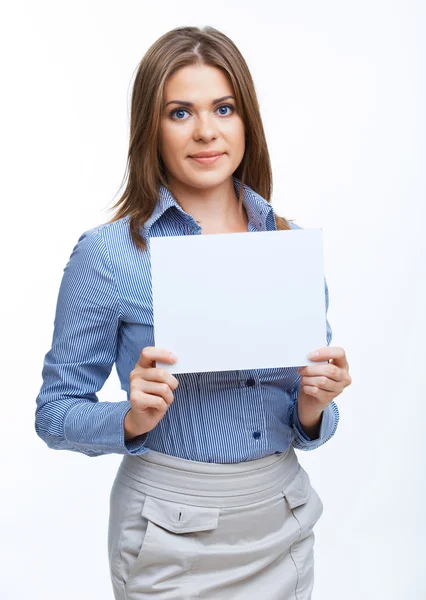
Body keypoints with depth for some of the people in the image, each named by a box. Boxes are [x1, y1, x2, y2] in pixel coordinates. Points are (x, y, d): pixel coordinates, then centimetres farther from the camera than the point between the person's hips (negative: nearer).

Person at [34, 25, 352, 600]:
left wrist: (314, 407, -14)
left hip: (282, 522, 4)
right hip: (172, 533, -3)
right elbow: (55, 412, -5)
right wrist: (134, 419, -23)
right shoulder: (106, 254, -12)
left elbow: (309, 424, 7)